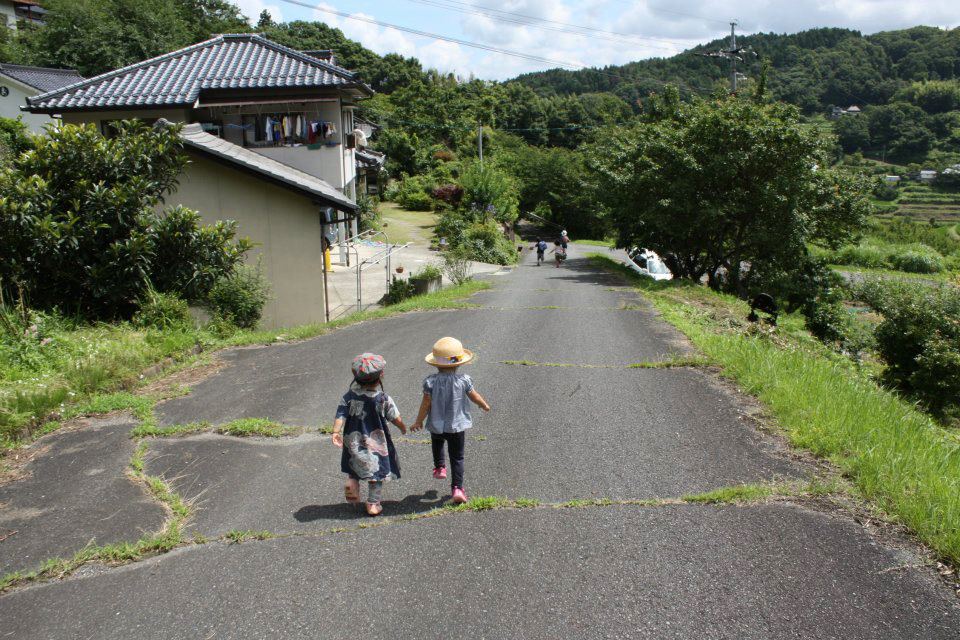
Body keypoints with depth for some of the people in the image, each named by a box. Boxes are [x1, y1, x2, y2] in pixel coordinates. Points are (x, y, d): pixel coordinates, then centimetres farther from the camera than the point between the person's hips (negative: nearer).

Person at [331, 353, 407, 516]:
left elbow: (341, 415, -15)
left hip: (353, 441, 3)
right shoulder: (383, 399, -14)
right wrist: (403, 427, 13)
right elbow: (396, 418, -5)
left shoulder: (349, 396, -6)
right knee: (376, 473, 11)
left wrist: (336, 432, -18)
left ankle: (352, 481, 1)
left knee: (355, 466, 27)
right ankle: (373, 503, 13)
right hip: (376, 443, -3)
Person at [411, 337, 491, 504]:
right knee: (457, 458, 9)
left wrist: (418, 421, 5)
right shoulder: (464, 380, -14)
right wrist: (485, 406, 19)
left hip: (436, 425, 1)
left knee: (437, 443, 35)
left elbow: (426, 404, -10)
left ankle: (439, 467, 33)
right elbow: (476, 398, -2)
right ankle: (457, 488, 5)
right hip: (457, 426, -1)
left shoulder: (430, 381, -15)